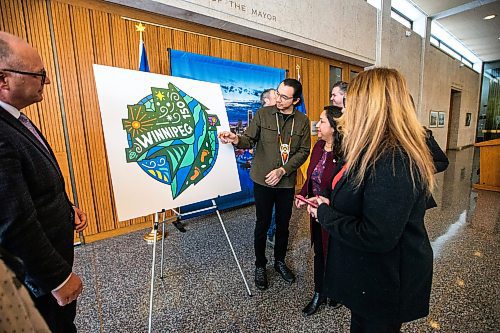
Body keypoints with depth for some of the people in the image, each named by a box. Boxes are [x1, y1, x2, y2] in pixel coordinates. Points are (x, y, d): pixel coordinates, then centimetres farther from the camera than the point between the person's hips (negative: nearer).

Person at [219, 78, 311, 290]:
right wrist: (237, 139, -28)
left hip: (287, 181, 2)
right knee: (263, 224, 8)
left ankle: (280, 261, 39)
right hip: (263, 180, -2)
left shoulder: (302, 121, 1)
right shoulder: (263, 114, -4)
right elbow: (250, 139, -5)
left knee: (283, 224, 15)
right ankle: (260, 265, 31)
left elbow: (304, 151, -1)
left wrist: (283, 170, -12)